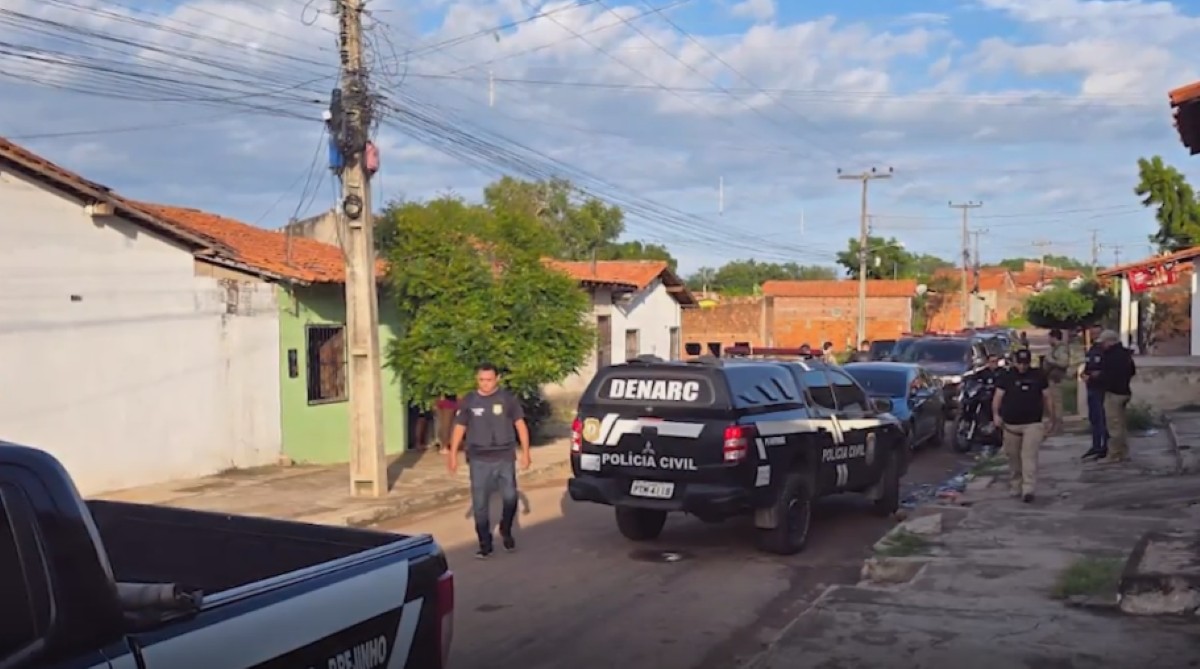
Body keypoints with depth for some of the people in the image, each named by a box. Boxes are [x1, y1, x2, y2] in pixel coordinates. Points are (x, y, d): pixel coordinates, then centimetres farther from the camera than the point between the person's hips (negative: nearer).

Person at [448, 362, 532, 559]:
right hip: (479, 460, 1)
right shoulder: (468, 401, 1)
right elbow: (459, 429, 4)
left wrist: (525, 452, -2)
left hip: (505, 458, -1)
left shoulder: (508, 399, 0)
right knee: (480, 504, 1)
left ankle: (506, 532, 24)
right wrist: (453, 455, 0)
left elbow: (520, 425, 3)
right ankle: (485, 544, 12)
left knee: (510, 498, -4)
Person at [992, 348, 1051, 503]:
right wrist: (996, 414, -13)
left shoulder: (1038, 376, 6)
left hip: (1033, 423, -2)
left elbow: (1046, 397, 10)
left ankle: (1028, 490, -19)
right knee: (1013, 458, 10)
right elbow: (998, 396, 1)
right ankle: (1015, 487, 24)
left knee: (1029, 456, -13)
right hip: (1011, 424, 2)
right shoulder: (1007, 377, 5)